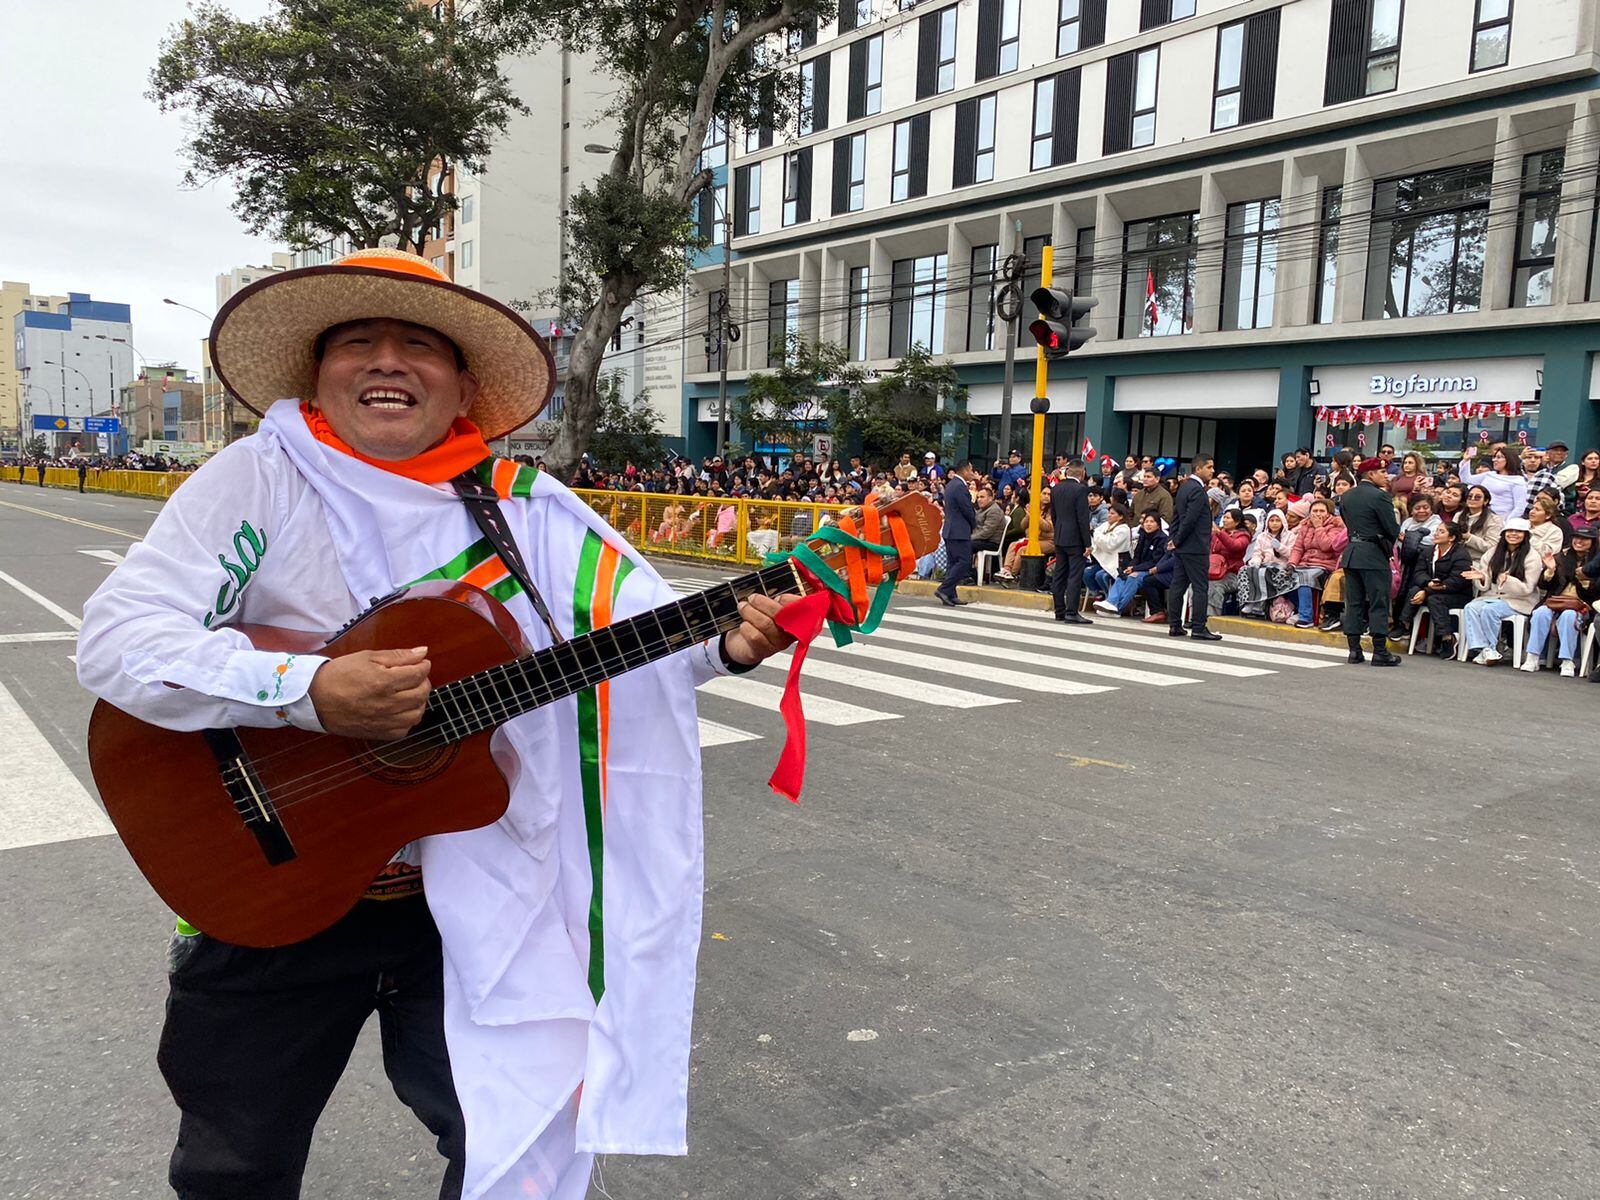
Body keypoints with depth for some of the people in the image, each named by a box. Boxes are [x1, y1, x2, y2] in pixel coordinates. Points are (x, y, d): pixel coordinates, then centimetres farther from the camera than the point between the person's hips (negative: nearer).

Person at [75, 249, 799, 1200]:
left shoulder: (524, 506, -2)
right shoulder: (263, 478, -9)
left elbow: (646, 622, -5)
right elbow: (114, 640, -17)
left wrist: (728, 640, -26)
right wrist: (307, 692, -30)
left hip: (470, 894, 1)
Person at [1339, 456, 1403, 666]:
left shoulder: (1346, 496, 9)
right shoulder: (1379, 496, -12)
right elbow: (1392, 529, -11)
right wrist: (1389, 545, 7)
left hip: (1351, 553, 6)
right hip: (1373, 554, -6)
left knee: (1353, 603, 8)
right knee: (1379, 603, -2)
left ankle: (1354, 650, 9)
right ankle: (1380, 652, -2)